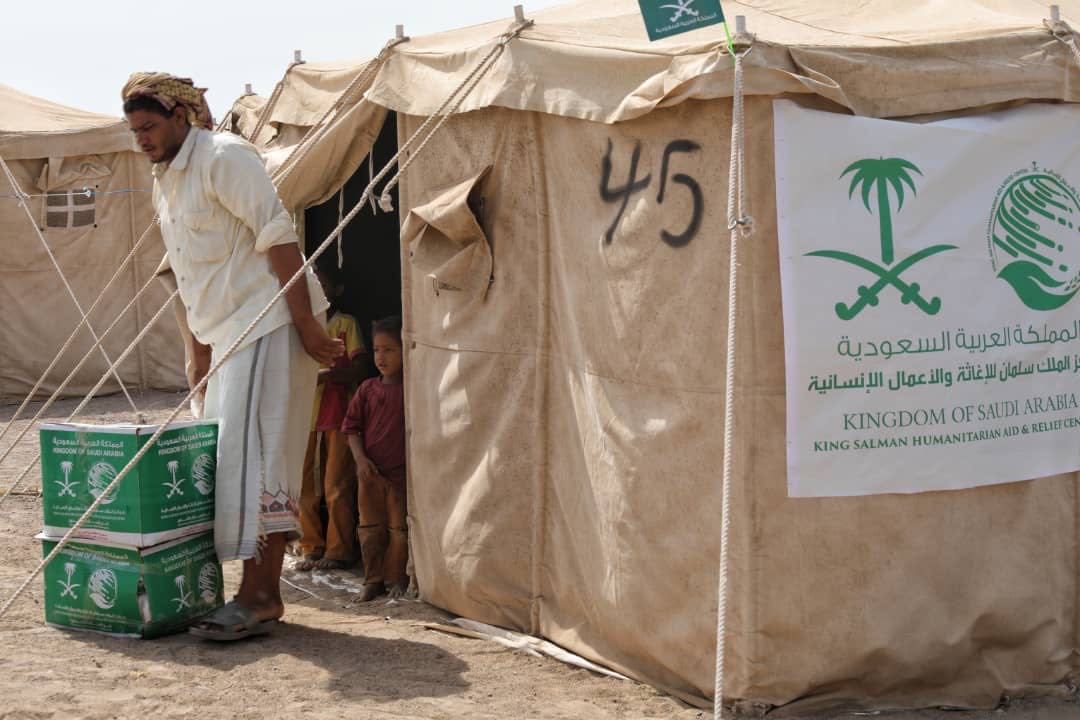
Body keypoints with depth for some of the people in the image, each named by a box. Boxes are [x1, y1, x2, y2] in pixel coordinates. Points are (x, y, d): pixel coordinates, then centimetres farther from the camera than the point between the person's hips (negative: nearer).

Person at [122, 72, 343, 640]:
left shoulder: (223, 157, -11)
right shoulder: (164, 181, 17)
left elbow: (278, 237, -17)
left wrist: (306, 323, -21)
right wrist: (200, 352, 21)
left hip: (269, 326, -9)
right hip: (226, 334, 10)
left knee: (255, 455, -12)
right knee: (228, 458, 8)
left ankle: (260, 596, -9)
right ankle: (259, 591, 14)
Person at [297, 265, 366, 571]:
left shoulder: (346, 324, 1)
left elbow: (355, 370, -7)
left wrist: (320, 374, -17)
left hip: (338, 416, -5)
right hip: (306, 416, 5)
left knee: (336, 488, -3)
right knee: (305, 488, 5)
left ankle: (338, 551, 4)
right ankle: (312, 549, 14)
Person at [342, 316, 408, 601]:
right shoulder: (367, 389, 4)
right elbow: (352, 427, 5)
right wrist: (360, 458, -7)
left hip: (400, 472, -3)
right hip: (370, 471, 3)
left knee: (398, 528, 5)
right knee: (370, 528, 9)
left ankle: (395, 578, 16)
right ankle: (373, 579, 18)